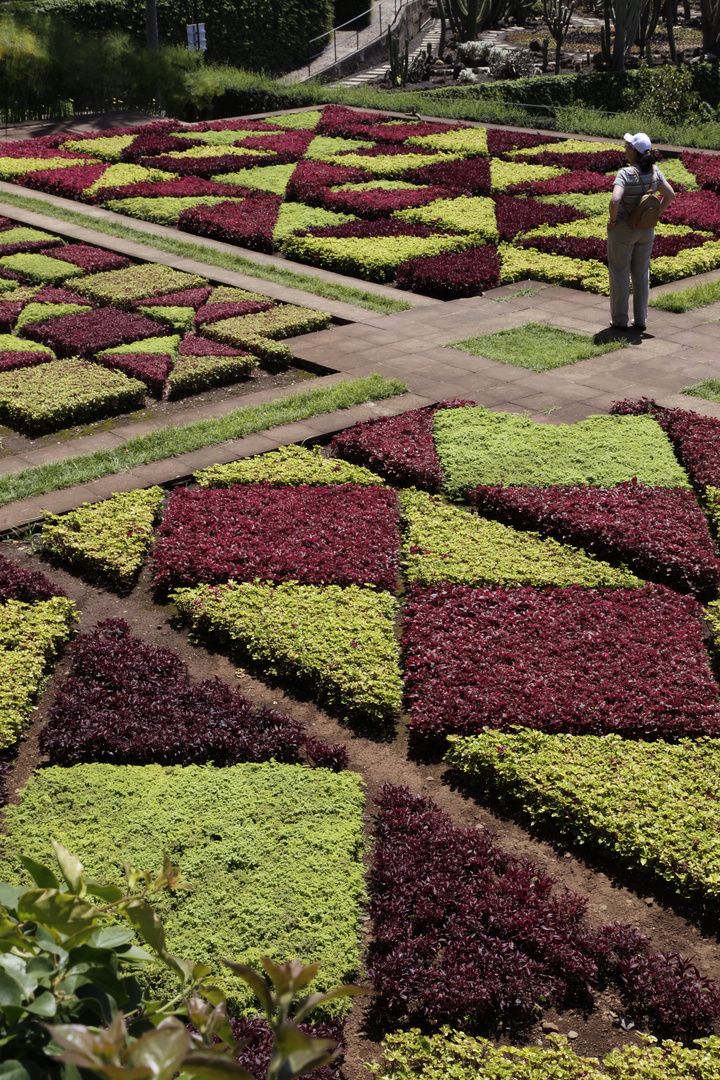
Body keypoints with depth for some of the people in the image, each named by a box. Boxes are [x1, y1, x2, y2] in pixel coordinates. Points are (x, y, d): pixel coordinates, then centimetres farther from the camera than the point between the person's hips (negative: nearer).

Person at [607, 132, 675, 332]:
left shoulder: (625, 173, -22)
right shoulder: (654, 171, -3)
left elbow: (615, 200, -34)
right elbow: (670, 195, 6)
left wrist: (613, 220, -18)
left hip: (622, 231, -6)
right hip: (646, 232, 6)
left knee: (620, 275, 7)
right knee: (641, 274, 15)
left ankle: (619, 319, 14)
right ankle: (641, 319, 20)